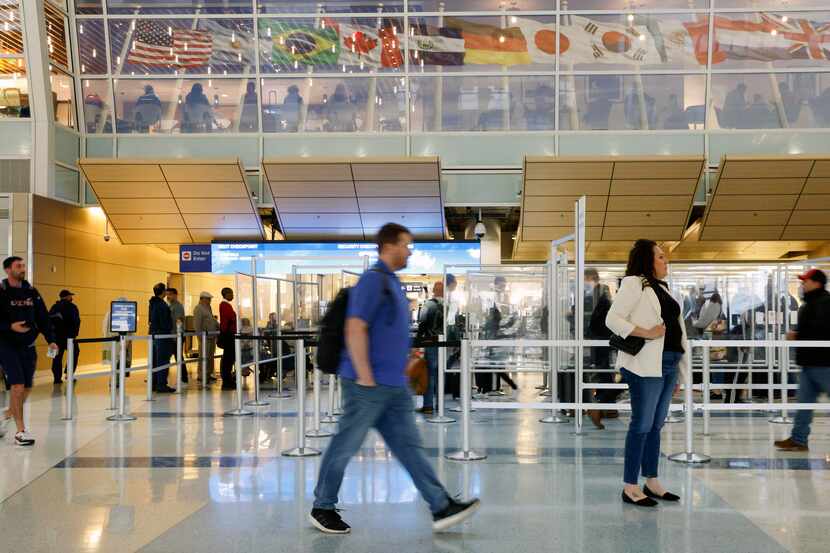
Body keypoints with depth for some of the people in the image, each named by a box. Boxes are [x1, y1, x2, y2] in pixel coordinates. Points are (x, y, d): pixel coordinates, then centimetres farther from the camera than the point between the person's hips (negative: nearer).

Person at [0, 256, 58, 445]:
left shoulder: (31, 291, 7)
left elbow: (43, 317, 9)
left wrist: (51, 340, 1)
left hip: (28, 346, 5)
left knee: (26, 389, 8)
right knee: (17, 386, -13)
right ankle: (21, 431, -5)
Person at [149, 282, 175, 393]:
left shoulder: (153, 303, 12)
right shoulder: (162, 305, -17)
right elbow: (164, 323, -18)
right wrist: (170, 333, -8)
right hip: (162, 335, -10)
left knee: (155, 361, 14)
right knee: (163, 361, -6)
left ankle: (154, 384, 19)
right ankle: (161, 385, -6)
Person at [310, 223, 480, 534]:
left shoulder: (391, 282, 16)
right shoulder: (373, 280, -13)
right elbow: (355, 329, -20)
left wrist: (406, 358, 22)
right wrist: (365, 378, -22)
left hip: (394, 386, 9)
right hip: (369, 385, -9)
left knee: (409, 447, 6)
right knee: (346, 446, 3)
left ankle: (442, 508, 5)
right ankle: (322, 508, 16)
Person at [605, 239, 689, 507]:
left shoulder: (662, 288, 20)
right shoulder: (634, 284, -6)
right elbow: (612, 319, -14)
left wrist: (682, 362, 15)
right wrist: (646, 333, -19)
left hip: (668, 364, 9)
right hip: (646, 365, -9)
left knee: (656, 425, 13)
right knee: (642, 425, -6)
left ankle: (652, 482, 21)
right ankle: (630, 487, 0)